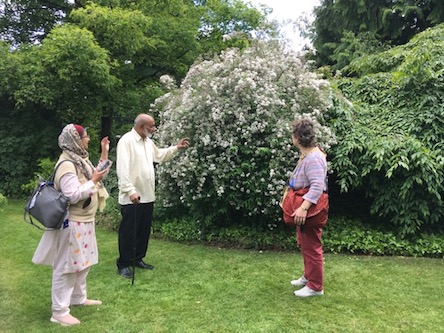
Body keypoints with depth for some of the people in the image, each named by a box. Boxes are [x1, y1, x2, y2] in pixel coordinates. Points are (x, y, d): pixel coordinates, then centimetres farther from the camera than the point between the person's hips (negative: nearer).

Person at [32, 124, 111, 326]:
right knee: (67, 265, -1)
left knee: (83, 262, 21)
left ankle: (78, 297, 37)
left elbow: (96, 175, 20)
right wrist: (94, 181, -21)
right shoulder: (67, 164, -22)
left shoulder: (80, 159, 9)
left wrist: (105, 154, 14)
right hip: (72, 223, -10)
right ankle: (59, 312, 10)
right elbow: (73, 195, -29)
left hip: (84, 220, 10)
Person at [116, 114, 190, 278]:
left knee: (144, 231, 16)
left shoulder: (148, 141, 11)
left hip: (147, 196, 9)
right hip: (131, 198, -8)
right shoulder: (126, 141, -16)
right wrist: (130, 191, -29)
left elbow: (159, 155, 29)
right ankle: (123, 264, 16)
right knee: (128, 232, 2)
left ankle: (138, 259, 31)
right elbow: (122, 169, -23)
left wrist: (176, 148, 18)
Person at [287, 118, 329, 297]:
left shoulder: (313, 158, -24)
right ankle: (308, 276, 38)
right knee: (305, 244, 22)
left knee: (311, 247, 0)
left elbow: (317, 186, -33)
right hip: (305, 206, 11)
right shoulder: (306, 154, 10)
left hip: (312, 208, -11)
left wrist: (303, 207, -41)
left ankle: (315, 287, 14)